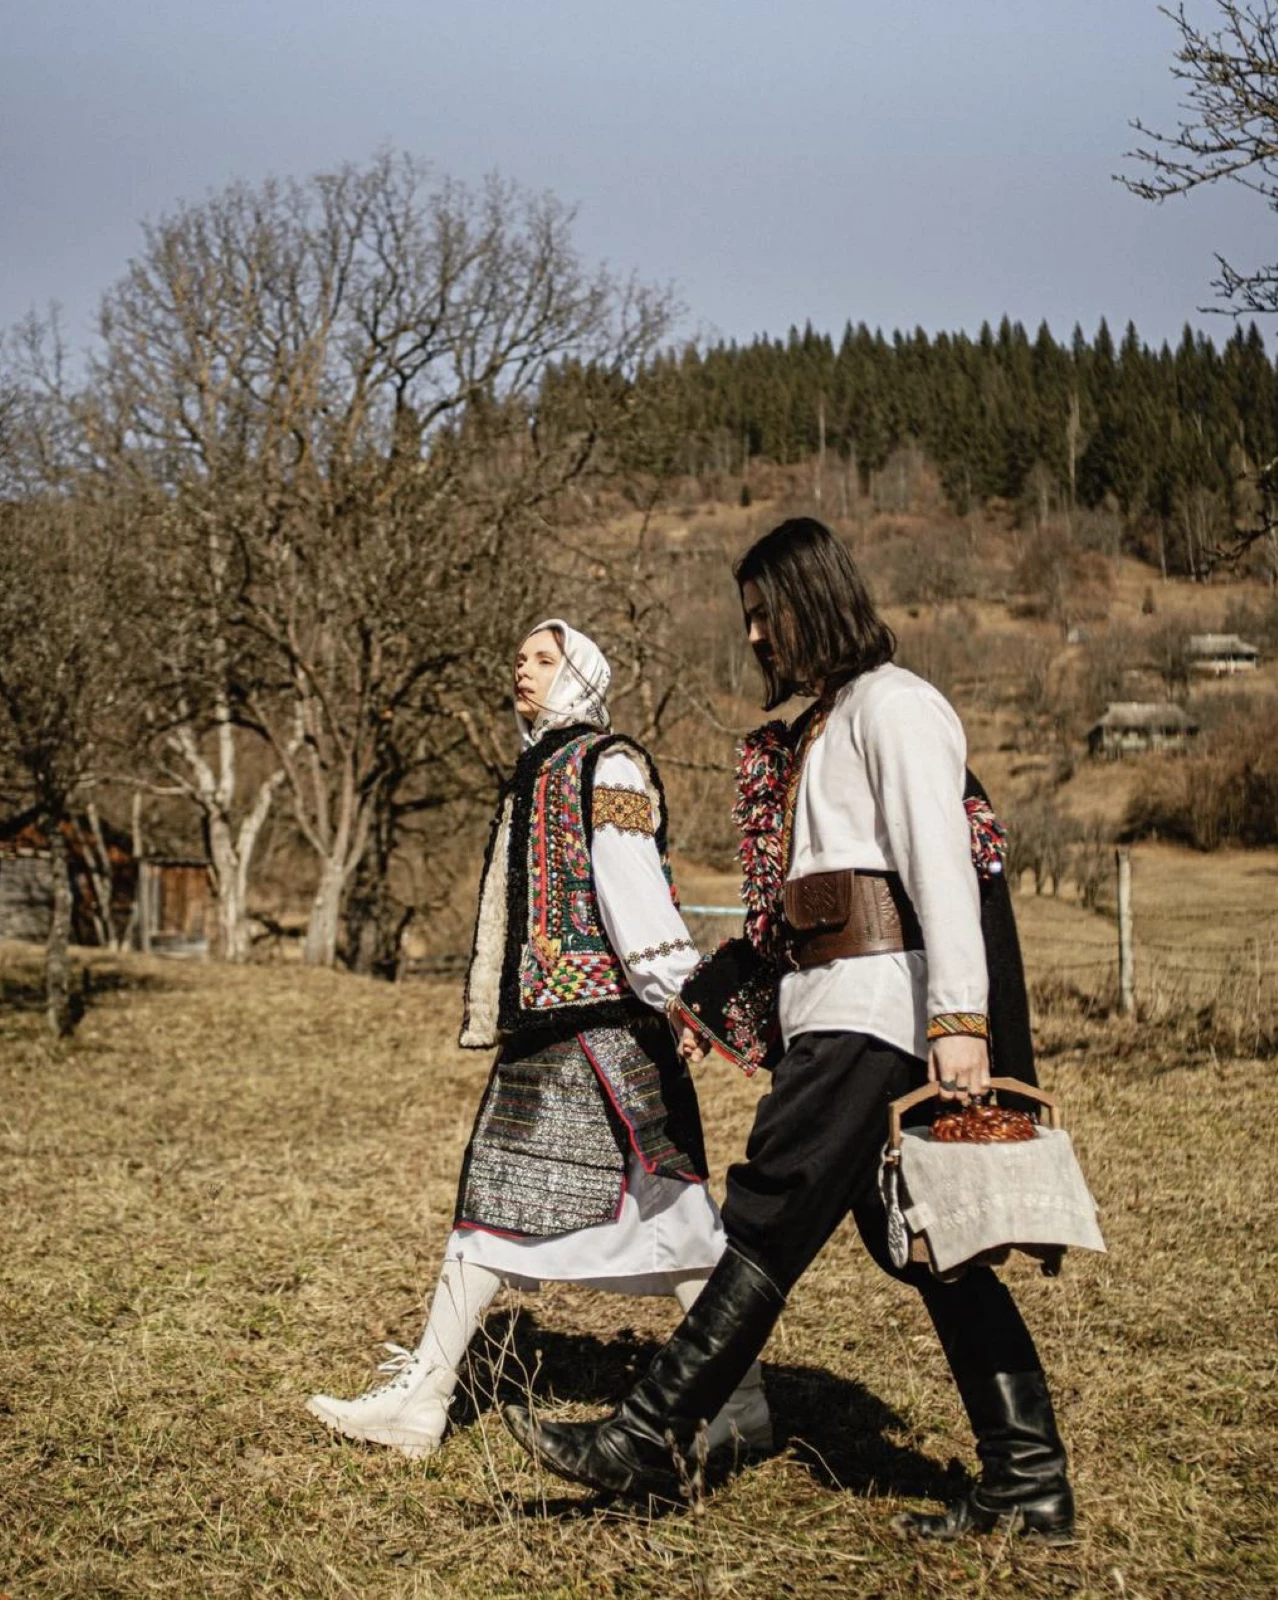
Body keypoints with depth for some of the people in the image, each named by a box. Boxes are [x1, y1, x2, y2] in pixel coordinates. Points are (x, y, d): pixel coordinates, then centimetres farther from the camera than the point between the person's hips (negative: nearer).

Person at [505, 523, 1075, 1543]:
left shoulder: (894, 706, -6)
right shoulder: (826, 723, 24)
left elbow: (940, 861, -18)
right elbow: (799, 894, 26)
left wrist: (958, 1018, -26)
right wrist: (719, 997, 25)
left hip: (876, 1004, -10)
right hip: (844, 1009, 10)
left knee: (769, 1223, -6)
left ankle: (651, 1439, 1)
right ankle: (1029, 1484, 11)